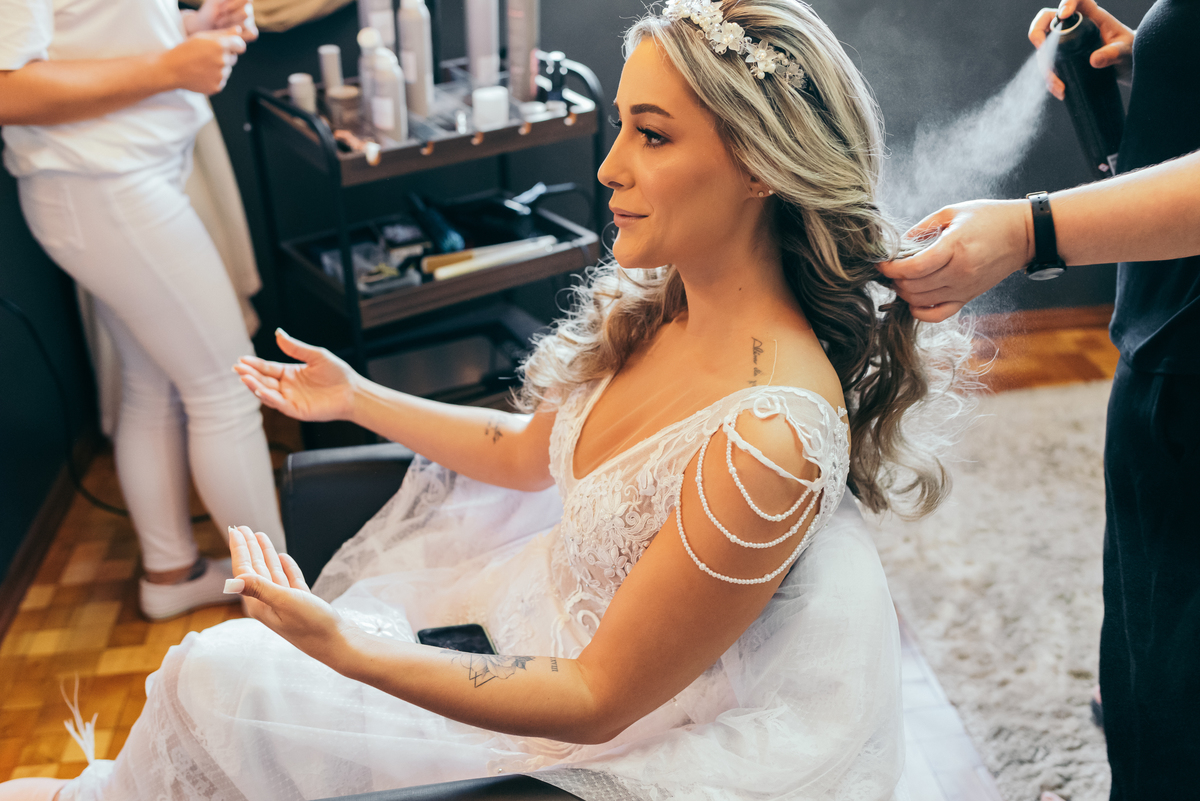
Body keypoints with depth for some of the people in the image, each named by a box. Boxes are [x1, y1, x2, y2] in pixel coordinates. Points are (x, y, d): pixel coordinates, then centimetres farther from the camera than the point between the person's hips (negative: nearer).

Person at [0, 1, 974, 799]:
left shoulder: (767, 439, -36)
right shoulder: (663, 306, -10)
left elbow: (598, 700, -27)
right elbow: (528, 452, 6)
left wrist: (346, 647, -35)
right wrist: (359, 399, 11)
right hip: (565, 607, 7)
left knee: (216, 680, 1)